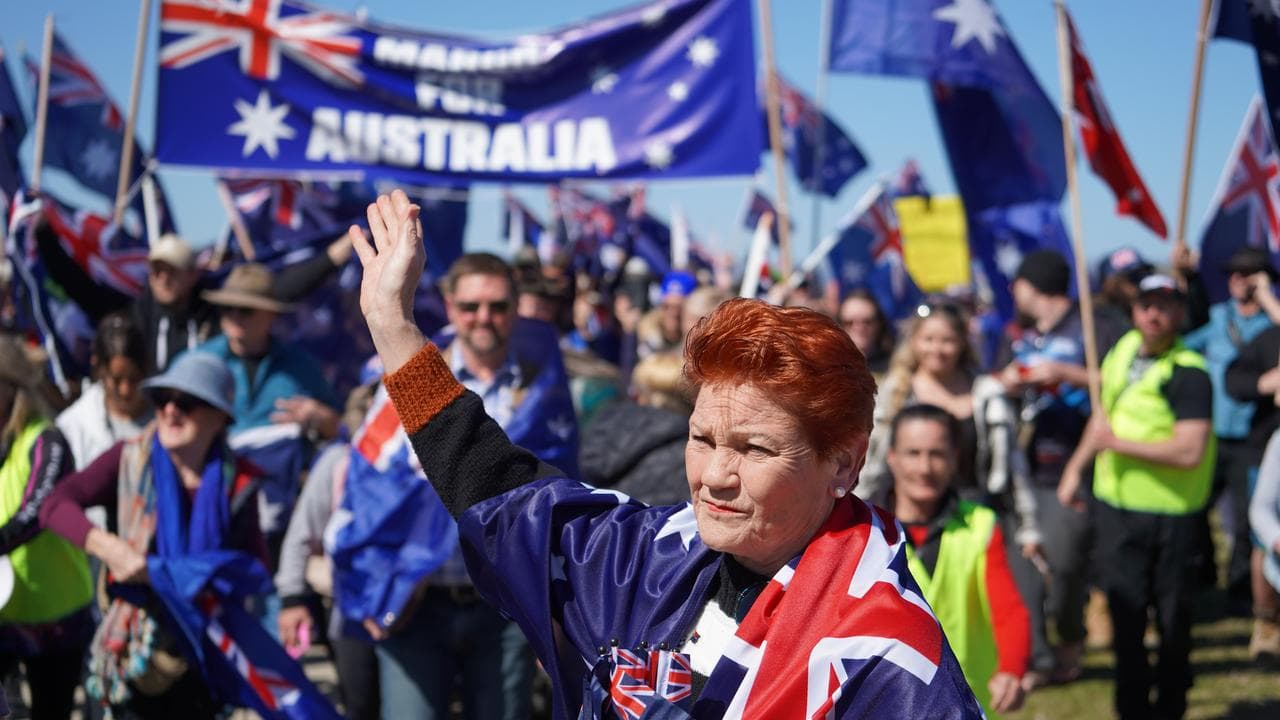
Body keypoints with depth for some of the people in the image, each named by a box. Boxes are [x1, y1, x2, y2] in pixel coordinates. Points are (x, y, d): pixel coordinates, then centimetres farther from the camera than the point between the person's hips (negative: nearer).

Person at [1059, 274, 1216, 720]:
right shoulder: (1125, 348, 7)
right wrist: (1075, 467, 20)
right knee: (1125, 612, 5)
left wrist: (1118, 443, -19)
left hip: (1169, 513, -6)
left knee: (1172, 617, 7)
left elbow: (1190, 452, -26)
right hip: (1115, 504, 6)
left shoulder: (1188, 373, -17)